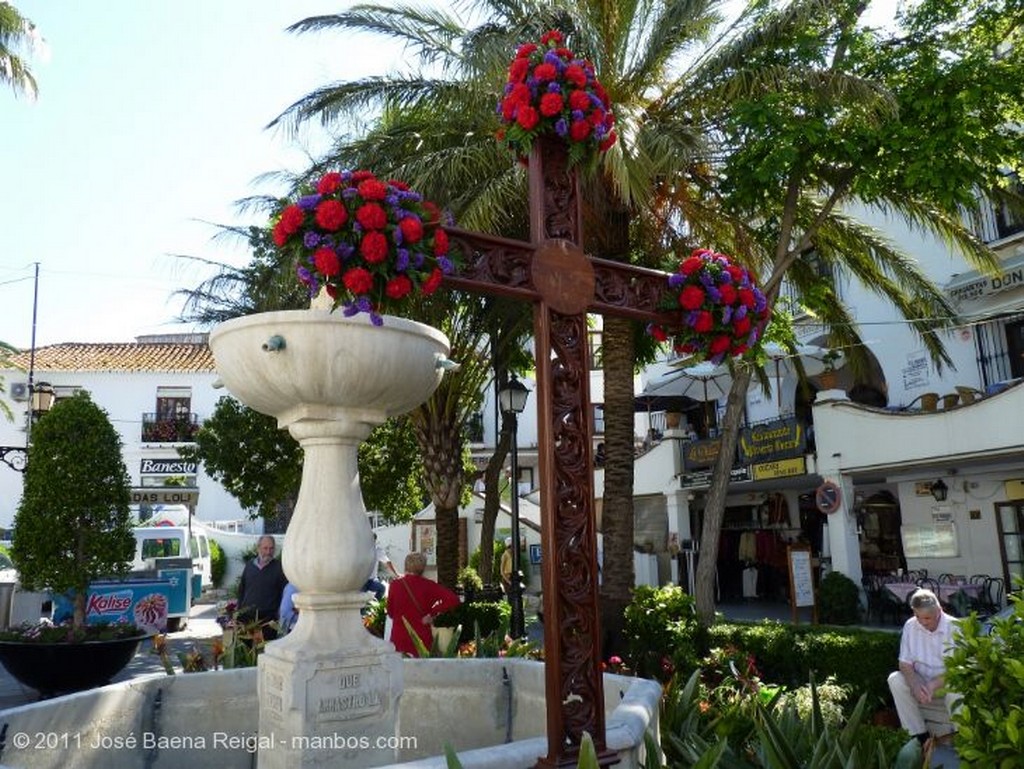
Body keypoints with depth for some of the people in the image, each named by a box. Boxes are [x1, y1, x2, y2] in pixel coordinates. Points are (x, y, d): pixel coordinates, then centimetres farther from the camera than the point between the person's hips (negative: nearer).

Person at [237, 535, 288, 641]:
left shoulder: (278, 567, -3)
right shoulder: (250, 565, 10)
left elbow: (285, 592, -3)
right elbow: (241, 589, 18)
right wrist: (239, 610, 12)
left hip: (268, 619, -4)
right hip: (247, 617, 4)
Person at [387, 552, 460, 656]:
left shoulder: (395, 585, -2)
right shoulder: (427, 585, -6)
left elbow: (390, 613, 9)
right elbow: (453, 599, -15)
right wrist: (432, 613, -9)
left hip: (399, 639, 1)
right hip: (422, 639, -1)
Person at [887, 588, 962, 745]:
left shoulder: (955, 628, -15)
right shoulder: (910, 626, -5)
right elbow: (905, 663, -4)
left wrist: (933, 686, -31)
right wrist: (916, 686, -24)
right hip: (922, 681, 4)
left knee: (956, 694, -37)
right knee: (895, 680, -24)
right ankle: (922, 737, -16)